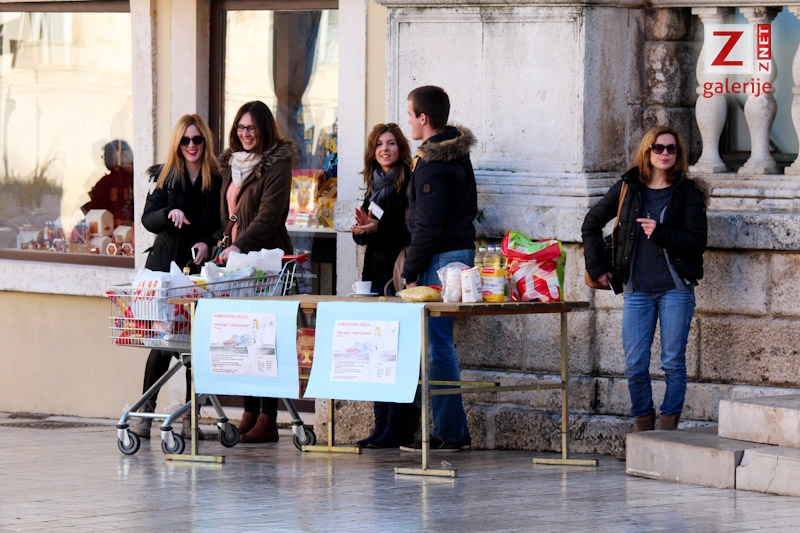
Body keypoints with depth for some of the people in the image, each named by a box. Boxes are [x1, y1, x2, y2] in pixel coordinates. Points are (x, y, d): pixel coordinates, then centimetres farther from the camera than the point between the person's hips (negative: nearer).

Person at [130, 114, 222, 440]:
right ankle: (145, 410, 4)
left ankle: (190, 415, 7)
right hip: (166, 266, 0)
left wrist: (208, 243, -11)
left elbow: (224, 225, 7)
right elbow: (147, 218, 2)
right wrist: (170, 213, -17)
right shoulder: (164, 176, 7)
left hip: (201, 268, 0)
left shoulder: (217, 179, 4)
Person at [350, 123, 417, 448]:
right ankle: (382, 427, 11)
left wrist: (378, 229, -22)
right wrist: (362, 229, 0)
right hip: (374, 275, 8)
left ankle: (397, 430, -6)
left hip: (398, 276, -8)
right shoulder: (375, 185, 17)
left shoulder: (410, 183, -7)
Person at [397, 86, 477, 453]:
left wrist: (411, 273, -13)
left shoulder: (432, 164, -15)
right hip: (462, 251, 10)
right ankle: (456, 431, 15)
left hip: (440, 258, -10)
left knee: (438, 343, -6)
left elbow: (427, 226, -18)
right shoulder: (459, 154, 14)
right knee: (442, 342, 13)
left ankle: (448, 432, -4)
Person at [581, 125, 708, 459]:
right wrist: (596, 268, 12)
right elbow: (592, 224, 19)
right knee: (635, 367, 1)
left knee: (673, 363, -1)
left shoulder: (687, 192, 2)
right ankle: (642, 437, 10)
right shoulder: (629, 187, 9)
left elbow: (697, 241, -5)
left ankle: (668, 434, 3)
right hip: (637, 290, 3)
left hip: (675, 289, -2)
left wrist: (660, 233, -19)